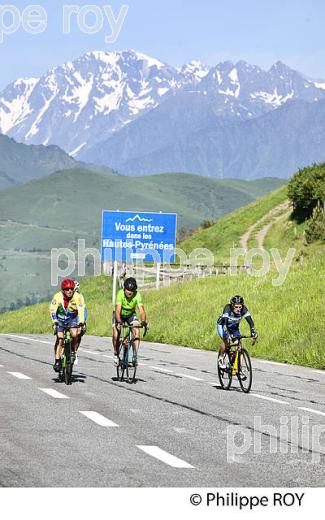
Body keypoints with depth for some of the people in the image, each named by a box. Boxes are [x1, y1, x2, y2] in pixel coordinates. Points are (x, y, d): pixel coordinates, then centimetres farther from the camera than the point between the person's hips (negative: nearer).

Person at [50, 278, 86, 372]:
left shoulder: (77, 297, -23)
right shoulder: (57, 297, -23)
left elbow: (81, 310, -29)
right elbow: (52, 310, -29)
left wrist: (81, 322, -43)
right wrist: (54, 322, -43)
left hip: (72, 318, 0)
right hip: (60, 319, 0)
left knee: (74, 334, -25)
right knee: (60, 339, -15)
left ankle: (73, 352, -1)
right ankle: (57, 361, -8)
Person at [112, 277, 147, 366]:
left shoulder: (137, 295, -29)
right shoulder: (120, 293, -32)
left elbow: (141, 310, -35)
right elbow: (118, 310, -40)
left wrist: (144, 322, -53)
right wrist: (119, 322, -56)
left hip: (131, 314, 1)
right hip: (119, 315, -1)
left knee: (136, 332, -21)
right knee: (116, 335, -18)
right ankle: (116, 354, 7)